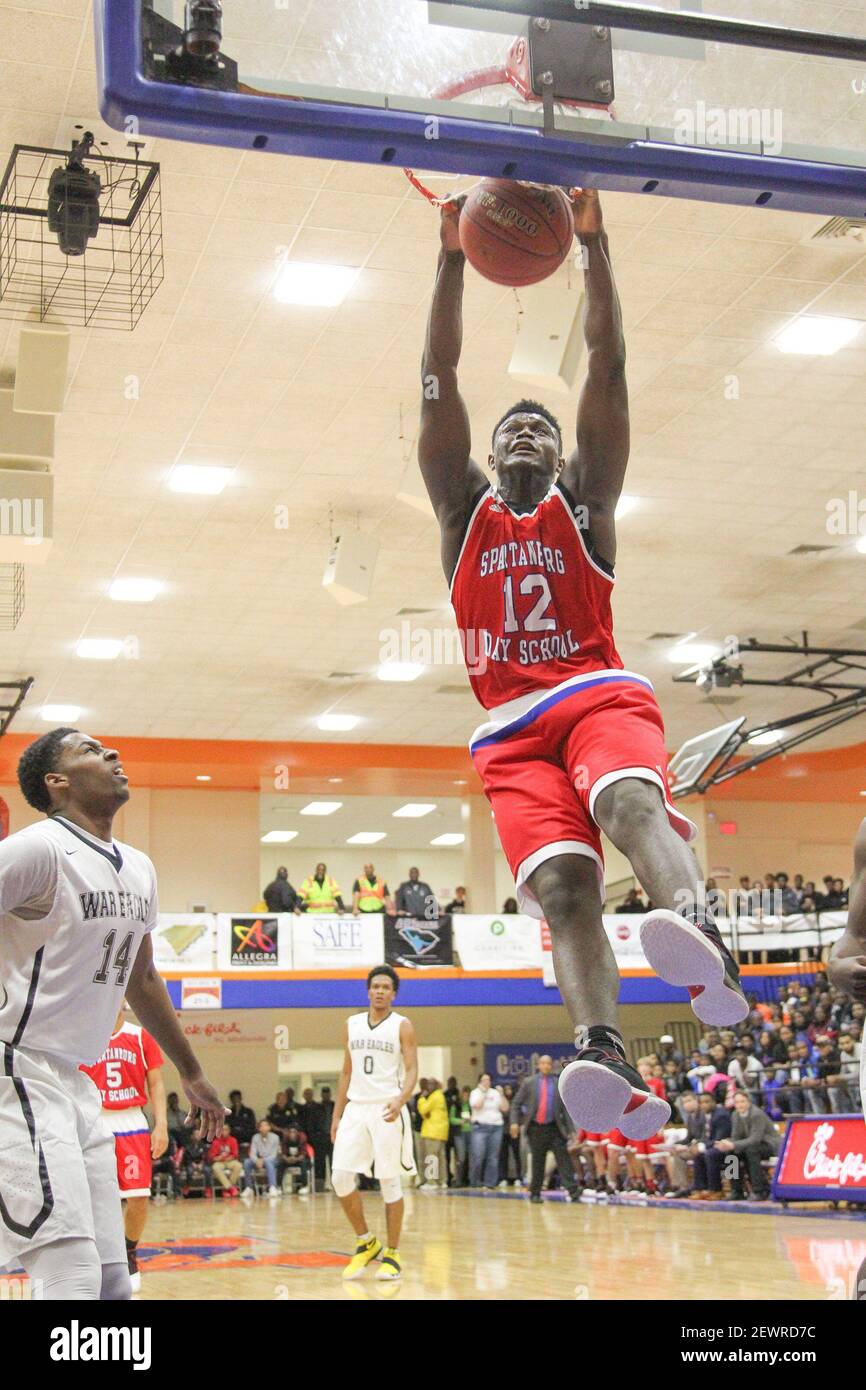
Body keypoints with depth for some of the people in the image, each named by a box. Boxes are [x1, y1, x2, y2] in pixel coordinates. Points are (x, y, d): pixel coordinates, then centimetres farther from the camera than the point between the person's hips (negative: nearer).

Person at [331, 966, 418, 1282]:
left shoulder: (402, 1025, -1)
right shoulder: (352, 1025, 13)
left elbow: (412, 1069, -8)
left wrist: (400, 1100, -27)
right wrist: (337, 1115, 12)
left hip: (387, 1110, -4)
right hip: (355, 1108, 4)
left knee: (390, 1183, 0)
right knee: (340, 1179, -4)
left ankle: (392, 1254, 11)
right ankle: (367, 1243, 14)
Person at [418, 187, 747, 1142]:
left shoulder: (584, 500, 19)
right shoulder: (465, 508, 22)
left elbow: (607, 364, 11)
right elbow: (438, 377, 14)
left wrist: (592, 243, 6)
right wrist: (453, 258, 8)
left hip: (601, 695, -1)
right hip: (511, 725, 1)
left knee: (631, 800, -35)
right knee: (561, 883, -23)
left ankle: (700, 936, -63)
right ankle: (604, 1061, -43)